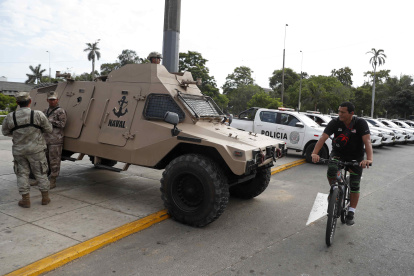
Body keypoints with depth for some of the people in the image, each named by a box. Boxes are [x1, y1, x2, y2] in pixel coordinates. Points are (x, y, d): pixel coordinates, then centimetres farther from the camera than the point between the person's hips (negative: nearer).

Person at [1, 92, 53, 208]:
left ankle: (25, 199, 14)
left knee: (22, 174, 13)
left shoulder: (10, 117, -6)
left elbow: (5, 132, 8)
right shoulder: (38, 115, -13)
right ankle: (45, 197, 17)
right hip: (36, 149, -1)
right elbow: (49, 129, -3)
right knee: (41, 173, 10)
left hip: (18, 150, 1)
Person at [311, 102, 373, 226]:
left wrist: (369, 158, -47)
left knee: (354, 186, 0)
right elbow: (323, 138, -26)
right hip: (338, 154, 1)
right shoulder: (335, 123, -16)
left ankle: (351, 213, 17)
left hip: (356, 157, 0)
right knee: (331, 171, -29)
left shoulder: (360, 123, -19)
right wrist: (315, 153, -42)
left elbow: (367, 141, -30)